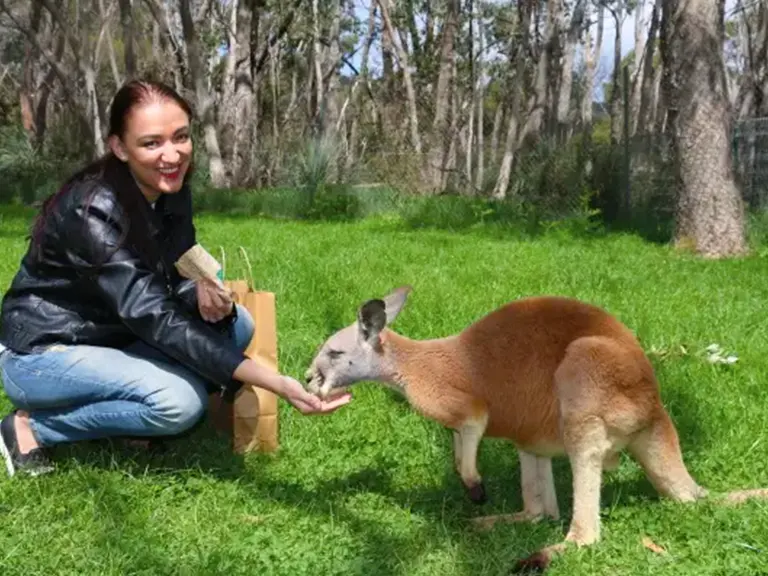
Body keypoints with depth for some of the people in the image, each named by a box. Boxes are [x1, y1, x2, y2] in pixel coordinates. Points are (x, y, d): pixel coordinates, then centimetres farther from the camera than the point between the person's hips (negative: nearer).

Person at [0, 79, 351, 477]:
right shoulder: (94, 210, -29)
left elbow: (179, 276, 3)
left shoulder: (171, 192, -5)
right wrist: (277, 384, -42)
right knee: (180, 402, -28)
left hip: (112, 337, 8)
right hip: (41, 353, -8)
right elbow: (153, 317, -35)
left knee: (237, 325, -7)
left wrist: (205, 295, -26)